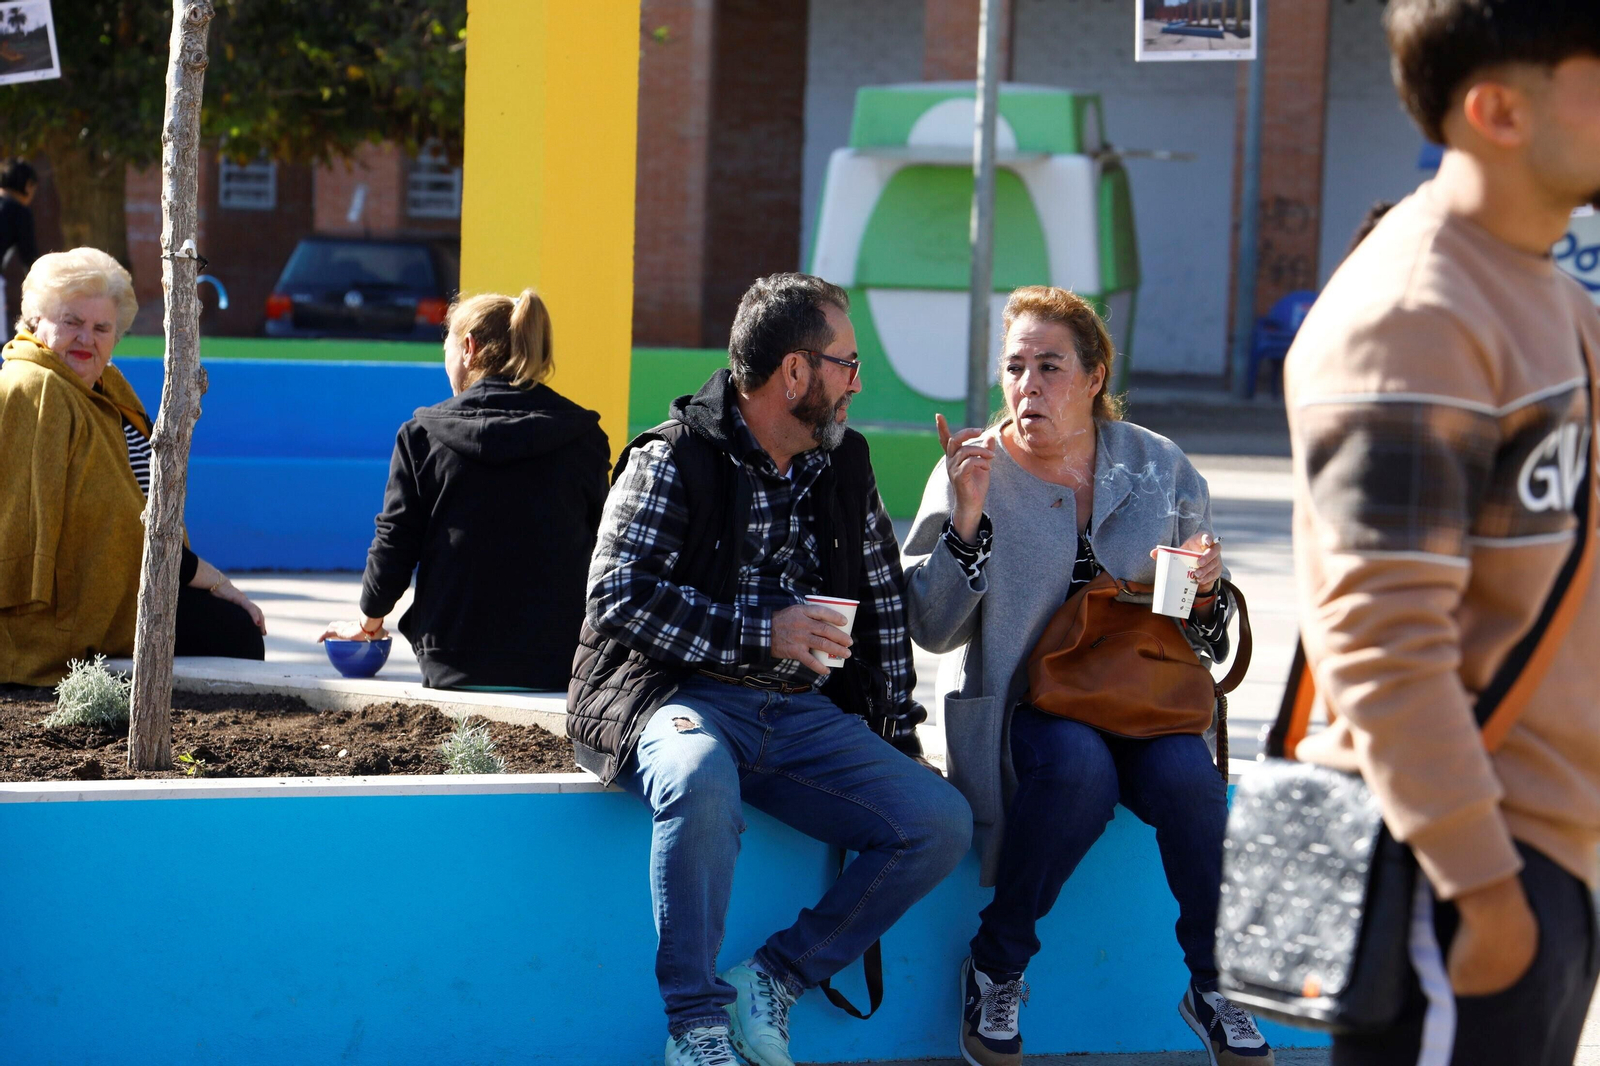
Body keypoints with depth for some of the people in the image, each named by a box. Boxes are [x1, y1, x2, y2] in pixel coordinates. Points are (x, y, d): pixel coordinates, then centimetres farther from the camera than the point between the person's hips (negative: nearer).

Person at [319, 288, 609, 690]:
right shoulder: (582, 436, 3)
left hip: (455, 667, 0)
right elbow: (597, 549, 7)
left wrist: (369, 623, 21)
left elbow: (393, 545, 3)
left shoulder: (422, 435, 0)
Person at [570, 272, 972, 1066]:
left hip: (804, 715, 6)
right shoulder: (673, 459, -3)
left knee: (943, 822, -15)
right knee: (700, 779, -40)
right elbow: (619, 595, -13)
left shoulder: (846, 466, 15)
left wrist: (896, 735, 12)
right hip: (685, 699, -6)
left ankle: (775, 979, -5)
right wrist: (763, 633, -18)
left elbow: (883, 608, 22)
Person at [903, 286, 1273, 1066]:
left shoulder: (1161, 469, 6)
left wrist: (1203, 593, -10)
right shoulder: (971, 471, 0)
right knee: (1079, 766, -34)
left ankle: (1215, 987, -9)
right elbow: (931, 630, -8)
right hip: (1023, 704, -2)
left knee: (1188, 775, -30)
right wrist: (967, 520, -20)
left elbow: (1206, 646, 13)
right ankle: (995, 968, -14)